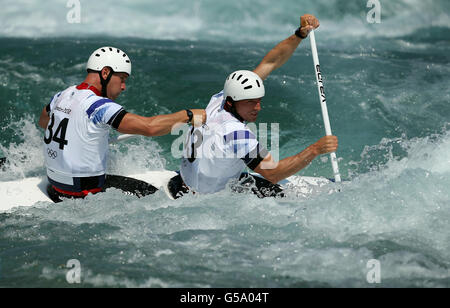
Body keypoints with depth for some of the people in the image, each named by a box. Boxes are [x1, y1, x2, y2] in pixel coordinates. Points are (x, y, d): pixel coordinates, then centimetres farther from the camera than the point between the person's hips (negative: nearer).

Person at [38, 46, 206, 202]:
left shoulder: (62, 95, 5)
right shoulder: (98, 106, -22)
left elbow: (43, 122, 27)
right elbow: (149, 127, -29)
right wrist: (188, 115, -17)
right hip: (81, 197, -9)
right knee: (153, 194, 0)